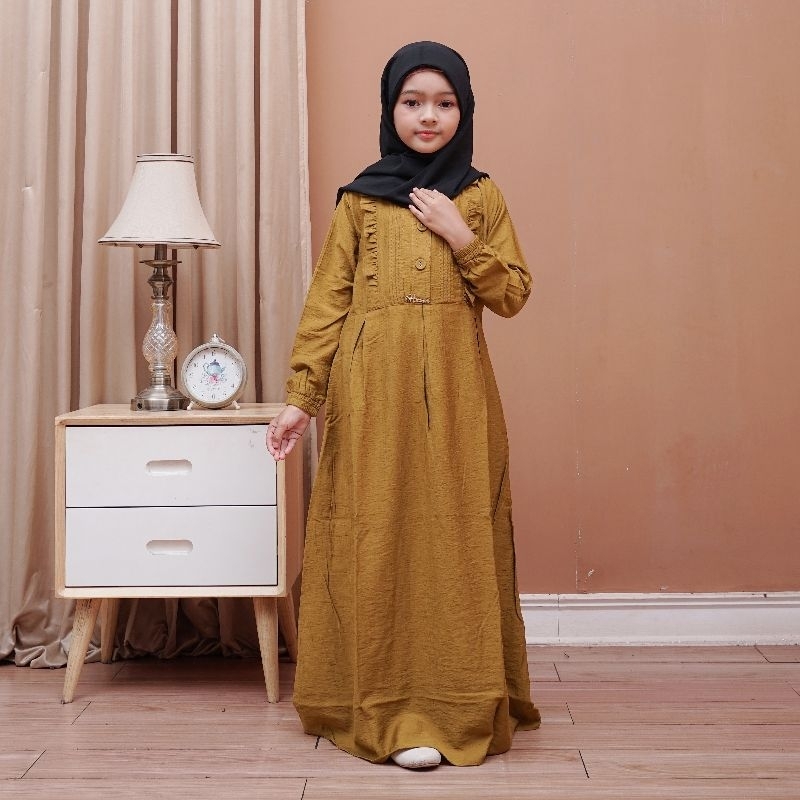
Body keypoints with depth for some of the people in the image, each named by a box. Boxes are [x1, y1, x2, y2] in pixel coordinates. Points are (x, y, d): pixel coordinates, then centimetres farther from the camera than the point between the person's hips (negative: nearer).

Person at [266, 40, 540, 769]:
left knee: (454, 541, -1)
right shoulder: (359, 201, 8)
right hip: (373, 393, 0)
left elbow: (514, 295, 5)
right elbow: (326, 305, 3)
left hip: (455, 394, 0)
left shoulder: (481, 197, 10)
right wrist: (300, 398, -5)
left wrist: (461, 237, -8)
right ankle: (389, 712, 9)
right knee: (379, 541, 0)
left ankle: (460, 705, 9)